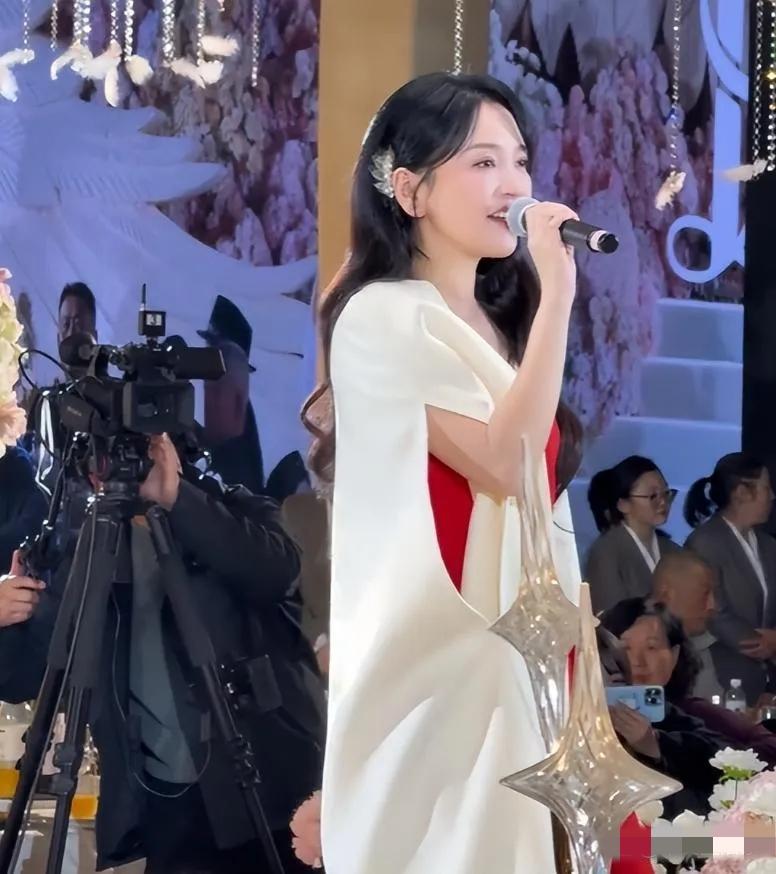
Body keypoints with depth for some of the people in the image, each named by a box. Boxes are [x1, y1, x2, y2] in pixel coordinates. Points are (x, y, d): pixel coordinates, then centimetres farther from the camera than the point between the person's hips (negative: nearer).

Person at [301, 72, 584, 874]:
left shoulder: (500, 325, 15)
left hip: (509, 654, 8)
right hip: (430, 662, -8)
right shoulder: (383, 316, -10)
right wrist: (557, 296, -20)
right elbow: (503, 461, -21)